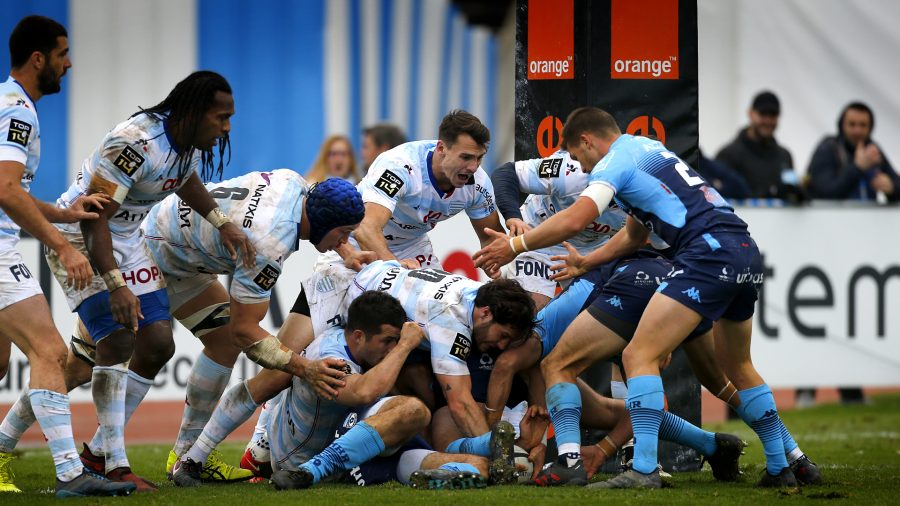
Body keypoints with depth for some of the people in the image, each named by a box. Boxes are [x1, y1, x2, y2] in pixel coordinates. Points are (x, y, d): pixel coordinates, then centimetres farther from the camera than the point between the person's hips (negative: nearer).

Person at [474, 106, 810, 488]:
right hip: (747, 254, 9)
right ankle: (780, 468, 29)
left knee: (639, 356, -10)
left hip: (708, 253, -9)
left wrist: (515, 245, -5)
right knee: (737, 367, 26)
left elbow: (575, 219, -15)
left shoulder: (616, 160, 0)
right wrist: (584, 263, 42)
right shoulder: (649, 150, 27)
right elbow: (635, 235, 36)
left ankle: (644, 470, -20)